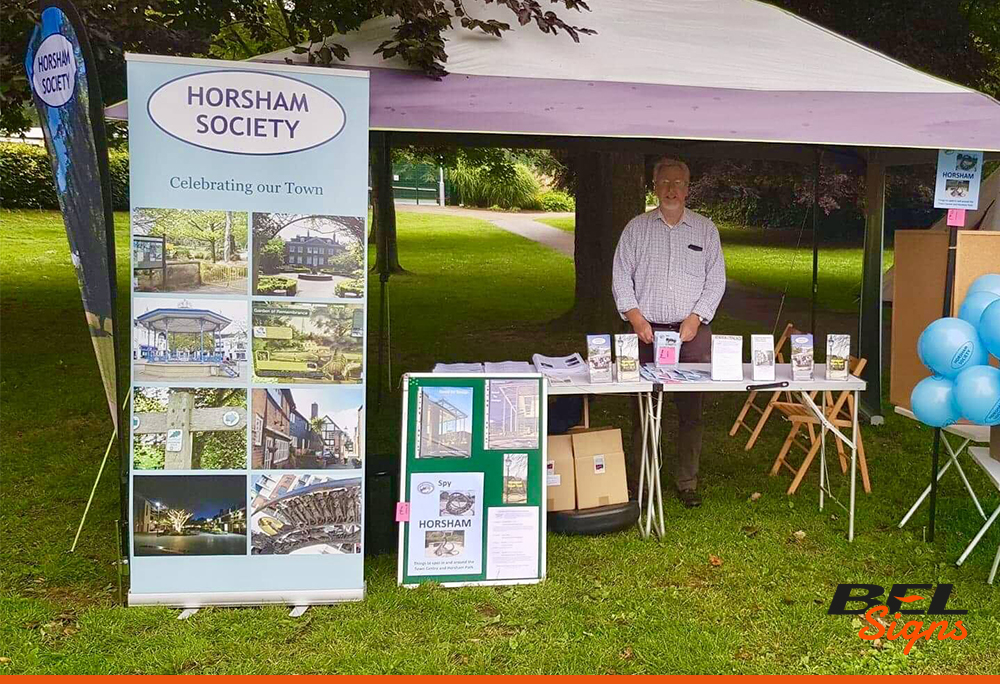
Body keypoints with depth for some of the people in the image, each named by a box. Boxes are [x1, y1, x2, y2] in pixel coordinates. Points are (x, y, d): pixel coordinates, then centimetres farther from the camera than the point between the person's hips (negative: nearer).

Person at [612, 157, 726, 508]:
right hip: (647, 331, -1)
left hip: (693, 332, 1)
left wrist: (695, 319, -7)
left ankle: (687, 483, 12)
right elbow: (621, 277, 5)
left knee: (691, 410, 2)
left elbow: (716, 280, 6)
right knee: (643, 410, 1)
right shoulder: (637, 228, 7)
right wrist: (636, 318, -8)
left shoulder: (705, 229, 9)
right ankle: (635, 484, 9)